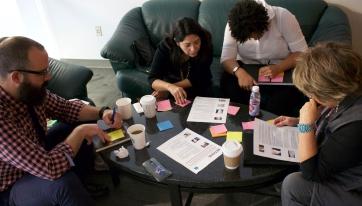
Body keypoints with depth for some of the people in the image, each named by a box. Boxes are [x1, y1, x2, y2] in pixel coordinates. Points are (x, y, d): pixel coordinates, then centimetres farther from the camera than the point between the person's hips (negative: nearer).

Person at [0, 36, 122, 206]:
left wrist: (101, 112, -13)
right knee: (65, 182, -36)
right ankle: (76, 186, -3)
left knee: (83, 126, 3)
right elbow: (50, 169, -38)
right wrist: (80, 131, -25)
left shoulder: (29, 92, -14)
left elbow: (65, 108, 2)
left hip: (37, 159, 8)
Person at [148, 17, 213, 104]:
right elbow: (152, 79, -27)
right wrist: (170, 87, -49)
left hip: (198, 87, 0)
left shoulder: (206, 46, -26)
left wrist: (166, 89, -27)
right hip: (171, 83, 1)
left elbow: (195, 79, -21)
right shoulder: (165, 47, -26)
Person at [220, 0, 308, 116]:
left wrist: (278, 68, -33)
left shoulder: (283, 17, -18)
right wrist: (239, 72, -39)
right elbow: (226, 58, -17)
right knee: (228, 85, -29)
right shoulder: (235, 24, -14)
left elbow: (302, 52, -15)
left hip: (282, 70, -1)